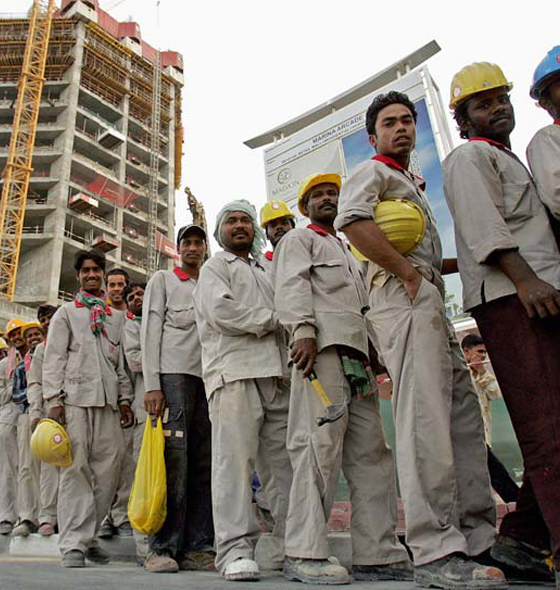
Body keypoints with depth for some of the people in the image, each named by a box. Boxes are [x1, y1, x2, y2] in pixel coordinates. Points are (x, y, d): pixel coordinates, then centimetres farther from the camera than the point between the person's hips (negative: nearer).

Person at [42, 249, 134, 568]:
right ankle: (74, 544, 1)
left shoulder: (117, 317, 20)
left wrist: (125, 399, 9)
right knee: (75, 469, -5)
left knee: (108, 469, 0)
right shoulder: (67, 312, 13)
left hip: (108, 401, 3)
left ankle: (88, 534, 14)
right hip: (74, 398, -3)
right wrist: (54, 400, -6)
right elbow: (54, 359, 5)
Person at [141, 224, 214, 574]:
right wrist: (152, 385, -10)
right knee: (174, 459, -11)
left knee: (204, 463, 0)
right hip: (173, 372, -4)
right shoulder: (163, 280, 13)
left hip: (209, 376, 4)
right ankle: (163, 548, -4)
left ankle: (197, 548, 4)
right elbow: (151, 332, 2)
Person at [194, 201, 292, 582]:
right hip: (234, 372, -5)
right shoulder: (215, 267, 13)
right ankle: (235, 548, -5)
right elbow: (221, 310, -6)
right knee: (235, 458, -10)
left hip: (276, 374, 6)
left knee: (293, 460, -1)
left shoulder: (264, 273, 32)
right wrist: (273, 320, 0)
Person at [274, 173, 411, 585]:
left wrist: (372, 353, 19)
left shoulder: (345, 250, 35)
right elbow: (292, 285, -6)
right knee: (320, 443, -15)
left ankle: (378, 554, 7)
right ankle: (305, 553, -10)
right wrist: (303, 330, -22)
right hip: (323, 347, -8)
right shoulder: (298, 239, 13)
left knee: (371, 452, 3)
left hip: (357, 354, 8)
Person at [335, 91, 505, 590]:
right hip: (403, 298, -10)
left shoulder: (411, 184, 34)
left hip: (430, 304, 10)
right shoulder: (373, 173, 5)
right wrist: (409, 273, -17)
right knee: (426, 422, -16)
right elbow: (352, 219, -18)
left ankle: (475, 541, 12)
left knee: (464, 418, 6)